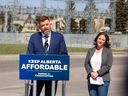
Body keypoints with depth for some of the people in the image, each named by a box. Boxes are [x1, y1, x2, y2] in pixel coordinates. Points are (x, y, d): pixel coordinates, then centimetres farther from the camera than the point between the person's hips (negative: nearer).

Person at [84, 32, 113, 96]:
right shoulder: (91, 50, 11)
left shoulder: (108, 51, 0)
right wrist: (91, 73, -10)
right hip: (91, 80, 3)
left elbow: (108, 66, -7)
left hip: (103, 81, -3)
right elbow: (86, 63, 7)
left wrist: (97, 73, -13)